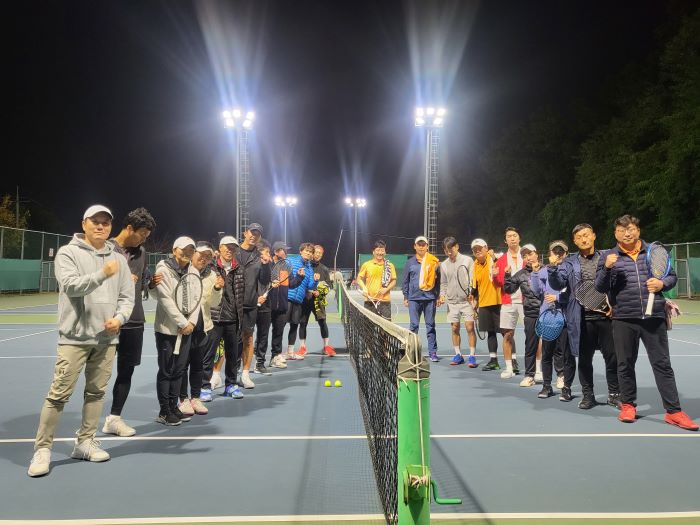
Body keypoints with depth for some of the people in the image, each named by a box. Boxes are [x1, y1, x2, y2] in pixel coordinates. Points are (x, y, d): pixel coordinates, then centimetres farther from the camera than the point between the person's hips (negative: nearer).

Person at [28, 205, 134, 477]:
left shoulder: (118, 259, 10)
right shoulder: (68, 253, -2)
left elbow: (127, 296, 9)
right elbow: (71, 285, -17)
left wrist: (119, 318, -10)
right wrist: (102, 275, -31)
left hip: (107, 338, 4)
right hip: (75, 336, -4)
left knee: (96, 392, 10)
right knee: (59, 393, -2)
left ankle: (85, 442, 23)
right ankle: (42, 448, 11)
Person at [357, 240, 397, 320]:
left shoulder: (390, 266, 6)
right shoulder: (366, 265, 5)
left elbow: (393, 281, 8)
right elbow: (359, 279, 9)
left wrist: (387, 289, -9)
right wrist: (364, 288, -9)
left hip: (385, 300, 0)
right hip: (370, 300, 0)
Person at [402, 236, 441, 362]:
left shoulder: (434, 261, 3)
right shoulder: (410, 262, 7)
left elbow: (438, 280, 5)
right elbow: (406, 281, 10)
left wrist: (438, 296, 1)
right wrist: (405, 297, 6)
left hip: (430, 298, -1)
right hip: (414, 299, 1)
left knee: (430, 326, 5)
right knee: (413, 326, 5)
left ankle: (432, 352, 10)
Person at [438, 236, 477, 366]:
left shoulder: (467, 260, -2)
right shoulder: (444, 265, 9)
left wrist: (471, 293, -18)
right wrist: (442, 296, 0)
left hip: (467, 300, -3)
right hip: (452, 302, 4)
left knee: (470, 327, -7)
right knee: (455, 328, 6)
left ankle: (472, 356, 1)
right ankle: (458, 355, 17)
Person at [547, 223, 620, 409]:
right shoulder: (570, 263, 5)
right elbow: (558, 284, -5)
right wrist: (553, 269, -23)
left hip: (605, 316, 0)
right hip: (582, 319, 0)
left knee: (612, 357, 6)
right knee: (584, 359, 9)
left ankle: (614, 394, 23)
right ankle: (588, 395, 23)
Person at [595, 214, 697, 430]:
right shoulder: (608, 256, 4)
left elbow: (672, 276, 15)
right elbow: (600, 288, 0)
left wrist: (662, 283, -8)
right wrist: (606, 268, -17)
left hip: (654, 317, 1)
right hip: (623, 319, 0)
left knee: (662, 364, 4)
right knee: (625, 364, 9)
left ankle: (673, 411, 11)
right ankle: (628, 405, 24)